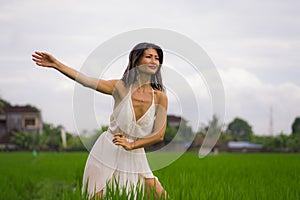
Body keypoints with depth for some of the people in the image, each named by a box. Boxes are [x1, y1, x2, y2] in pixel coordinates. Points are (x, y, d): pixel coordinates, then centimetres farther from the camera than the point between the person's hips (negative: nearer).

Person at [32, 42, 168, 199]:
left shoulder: (160, 97, -5)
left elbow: (159, 135, -7)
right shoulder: (122, 87, -8)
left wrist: (131, 145, -18)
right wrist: (55, 64, -19)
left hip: (134, 157, 2)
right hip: (107, 152, -2)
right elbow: (86, 81, -13)